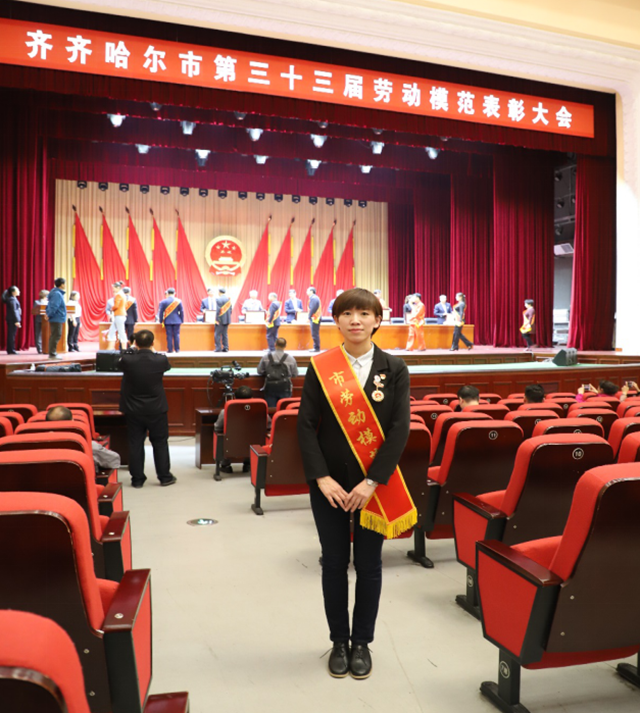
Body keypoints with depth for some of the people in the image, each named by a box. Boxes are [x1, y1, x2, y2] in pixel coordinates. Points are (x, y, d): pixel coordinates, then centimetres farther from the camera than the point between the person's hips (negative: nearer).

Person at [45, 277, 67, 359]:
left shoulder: (57, 293, 15)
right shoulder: (57, 294, -17)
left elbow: (49, 305, 19)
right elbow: (54, 307, -23)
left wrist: (48, 314, 14)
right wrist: (49, 315, -14)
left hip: (57, 319, 10)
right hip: (57, 318, -10)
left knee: (54, 336, 14)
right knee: (56, 336, -7)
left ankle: (52, 353, 21)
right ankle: (52, 354, -5)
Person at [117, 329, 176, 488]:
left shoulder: (127, 360, -16)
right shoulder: (161, 360, -15)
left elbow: (119, 364, 8)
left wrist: (131, 349, 18)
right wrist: (153, 351, 20)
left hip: (133, 410, 1)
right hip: (156, 409, 0)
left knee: (135, 443, 10)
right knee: (160, 442, 12)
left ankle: (137, 479, 17)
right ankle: (164, 476, 19)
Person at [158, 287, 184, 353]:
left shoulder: (163, 301, -1)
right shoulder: (178, 301, -1)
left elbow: (160, 312, 0)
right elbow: (181, 311, 1)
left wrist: (161, 321, 6)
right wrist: (182, 320, 8)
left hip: (167, 321, 0)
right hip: (177, 321, 0)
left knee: (169, 335, 2)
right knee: (176, 335, 4)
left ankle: (170, 349, 2)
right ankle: (177, 349, 4)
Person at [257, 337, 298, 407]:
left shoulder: (266, 357, 1)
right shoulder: (290, 358, -1)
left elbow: (260, 371, 6)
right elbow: (295, 374, 5)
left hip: (270, 388, 1)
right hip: (285, 388, -1)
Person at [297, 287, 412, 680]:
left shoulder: (394, 368, -2)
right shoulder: (320, 367, -2)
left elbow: (400, 428, -8)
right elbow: (306, 425, -4)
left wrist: (372, 481, -15)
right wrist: (322, 478, -13)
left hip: (374, 484, 0)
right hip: (330, 483, 0)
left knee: (368, 564, 11)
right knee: (334, 563, 12)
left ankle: (362, 642, 31)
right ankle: (339, 641, 32)